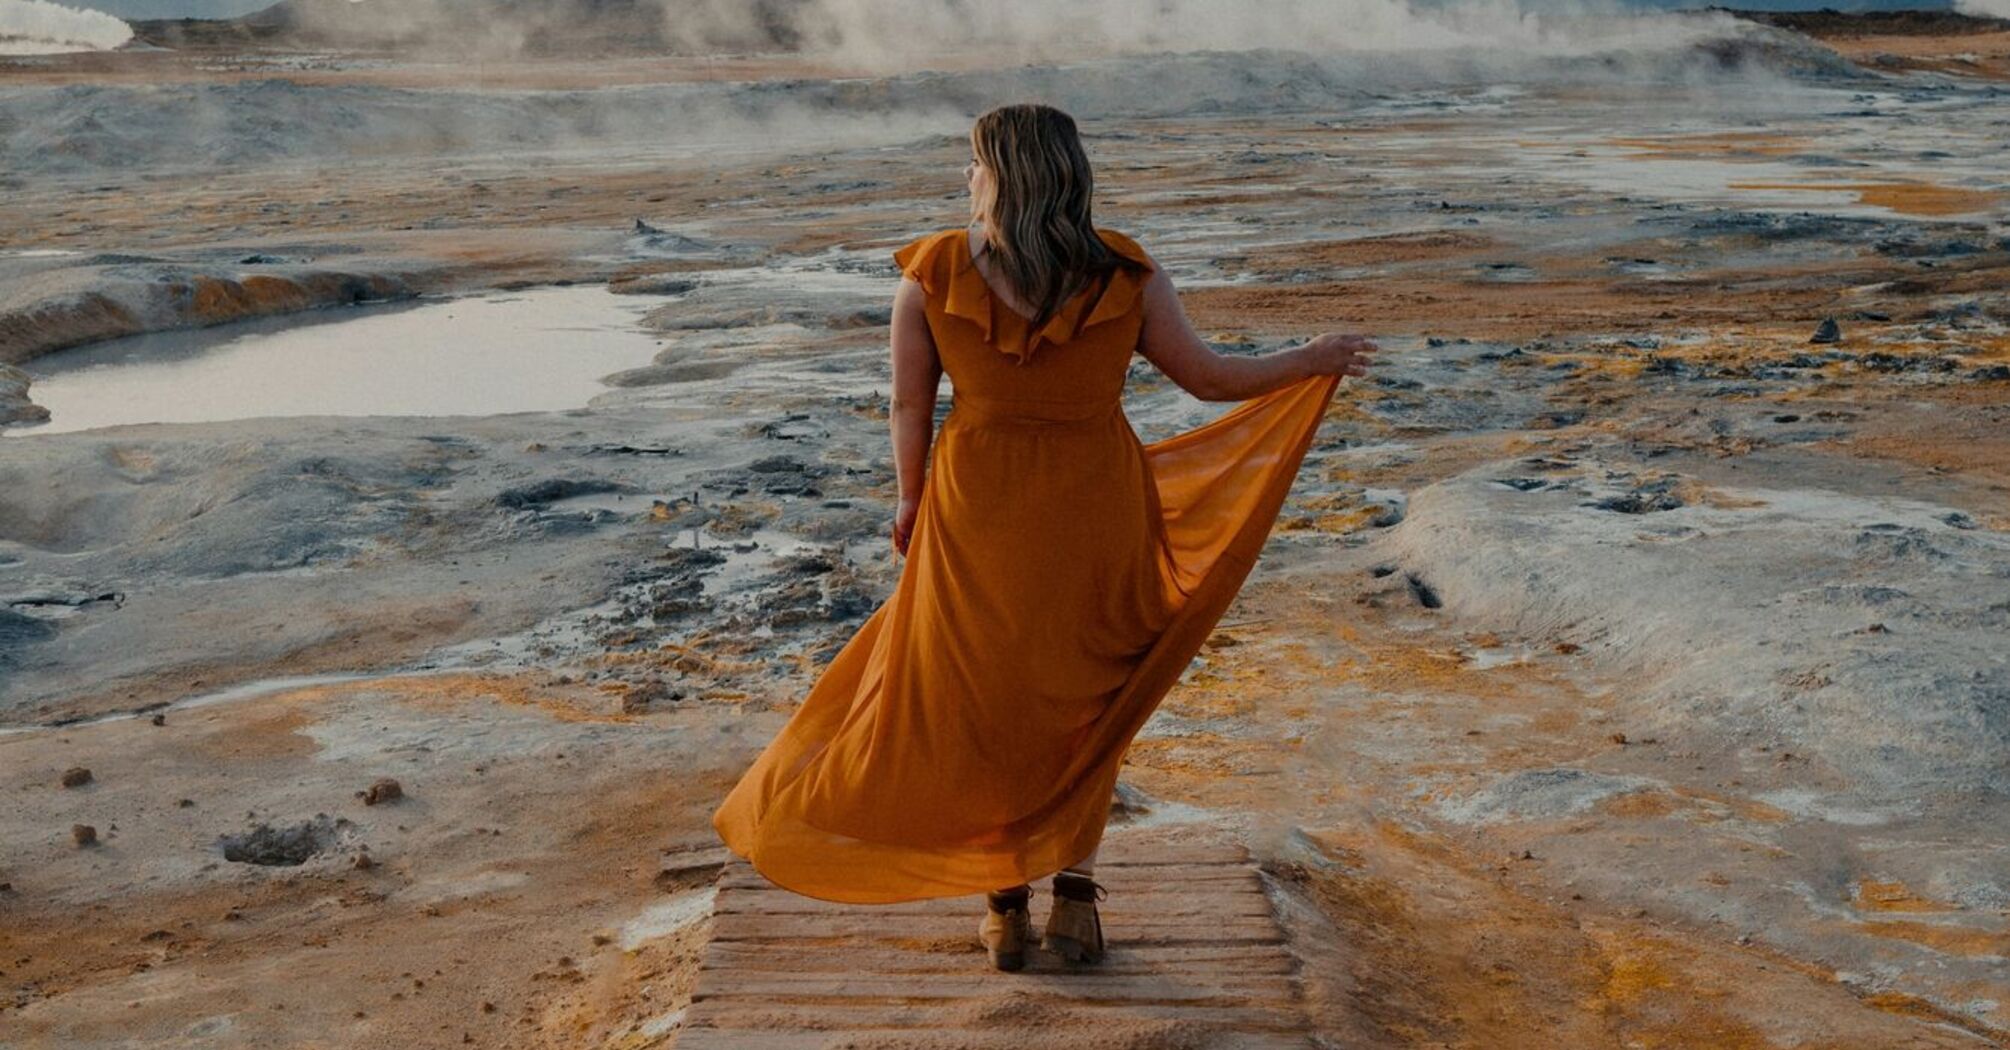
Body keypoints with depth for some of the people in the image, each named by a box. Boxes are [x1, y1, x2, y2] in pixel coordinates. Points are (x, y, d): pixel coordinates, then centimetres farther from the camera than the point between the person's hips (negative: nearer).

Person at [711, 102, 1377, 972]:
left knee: (982, 703, 17)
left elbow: (908, 405, -4)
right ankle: (1075, 893, 19)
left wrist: (912, 500, 13)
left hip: (978, 513, -1)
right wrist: (1314, 361, 16)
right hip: (1096, 512, 1)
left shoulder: (932, 273, -10)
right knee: (1084, 700, 21)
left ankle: (1006, 907, 23)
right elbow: (1209, 377, -1)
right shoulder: (1126, 275, -9)